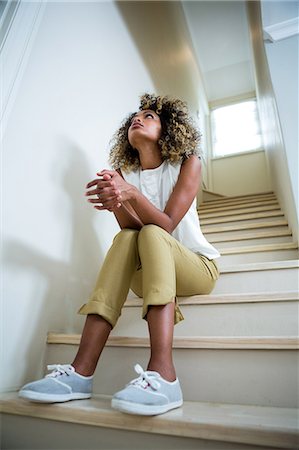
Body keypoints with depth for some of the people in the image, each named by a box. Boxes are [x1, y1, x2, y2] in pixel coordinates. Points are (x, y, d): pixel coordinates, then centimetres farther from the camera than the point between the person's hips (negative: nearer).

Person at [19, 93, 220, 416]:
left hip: (198, 267, -2)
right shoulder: (123, 173, 3)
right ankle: (81, 371, -33)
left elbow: (166, 225, -19)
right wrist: (117, 203, -34)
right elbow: (133, 228, -12)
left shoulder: (187, 163, -5)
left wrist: (131, 194, -37)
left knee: (150, 235, -29)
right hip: (147, 273, 2)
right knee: (125, 238, -27)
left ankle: (162, 373, -45)